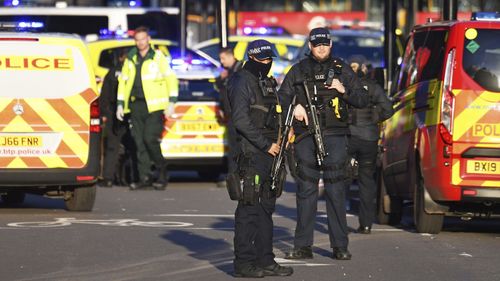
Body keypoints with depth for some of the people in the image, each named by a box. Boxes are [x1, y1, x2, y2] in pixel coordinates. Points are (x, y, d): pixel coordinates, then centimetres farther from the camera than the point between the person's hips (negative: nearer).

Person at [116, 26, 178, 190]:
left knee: (150, 139, -14)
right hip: (136, 106, 4)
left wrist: (171, 102, -6)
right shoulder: (130, 59, 15)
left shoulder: (158, 57, 3)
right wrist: (120, 104, 11)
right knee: (139, 142, 1)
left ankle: (162, 170, 4)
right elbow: (123, 81, 19)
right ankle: (144, 178, 5)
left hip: (154, 106, -4)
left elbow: (171, 78, 2)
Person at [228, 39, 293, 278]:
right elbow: (241, 120, -17)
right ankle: (244, 263, -4)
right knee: (249, 208, -7)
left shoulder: (266, 82, 19)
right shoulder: (242, 81, -8)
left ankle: (264, 260, 16)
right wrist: (266, 145, -16)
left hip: (268, 153, 9)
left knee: (266, 207, 11)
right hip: (250, 155, -9)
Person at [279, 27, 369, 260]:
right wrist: (294, 107, -6)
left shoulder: (342, 69, 11)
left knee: (335, 189, -5)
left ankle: (340, 246, -2)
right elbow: (282, 98, 14)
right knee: (305, 189, 2)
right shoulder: (298, 70, 12)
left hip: (334, 136, -1)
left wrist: (344, 90, -7)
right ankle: (303, 246, 5)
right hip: (305, 136, 1)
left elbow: (362, 99, 11)